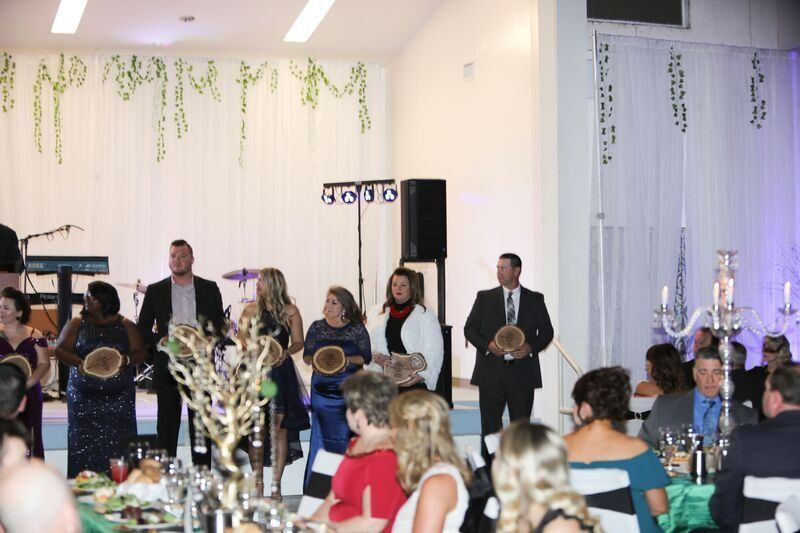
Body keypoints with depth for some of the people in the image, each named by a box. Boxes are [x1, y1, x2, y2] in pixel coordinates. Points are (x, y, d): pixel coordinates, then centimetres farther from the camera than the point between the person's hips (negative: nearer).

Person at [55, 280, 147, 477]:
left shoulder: (125, 326, 7)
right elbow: (60, 350, 4)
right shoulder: (76, 325, 9)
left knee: (117, 443, -5)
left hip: (118, 396, 0)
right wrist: (78, 362, -14)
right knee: (84, 443, -3)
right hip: (84, 396, 1)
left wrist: (125, 361, -16)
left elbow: (140, 352, 5)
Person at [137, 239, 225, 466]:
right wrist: (160, 344, -10)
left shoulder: (209, 289, 7)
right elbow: (143, 327, 6)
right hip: (167, 365, 0)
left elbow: (219, 324, 8)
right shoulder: (155, 291, 6)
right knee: (167, 424, 1)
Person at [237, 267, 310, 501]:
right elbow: (241, 341, 10)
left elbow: (298, 342, 4)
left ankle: (276, 484, 3)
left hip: (280, 373, -2)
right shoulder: (251, 310, 9)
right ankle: (258, 483, 7)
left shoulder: (290, 312, 2)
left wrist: (285, 352, -14)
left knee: (279, 427, -3)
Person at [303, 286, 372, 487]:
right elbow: (306, 356, 8)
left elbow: (366, 357, 1)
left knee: (348, 435, -3)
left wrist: (347, 360, -16)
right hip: (322, 386, 2)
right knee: (322, 434, 1)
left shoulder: (357, 328, 2)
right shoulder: (317, 327, 7)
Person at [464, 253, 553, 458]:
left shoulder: (535, 299, 7)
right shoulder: (485, 298, 7)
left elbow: (547, 331, 9)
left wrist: (531, 347, -10)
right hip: (492, 372, 0)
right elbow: (469, 328, 6)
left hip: (523, 371, 0)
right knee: (490, 426, 2)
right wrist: (487, 345, -11)